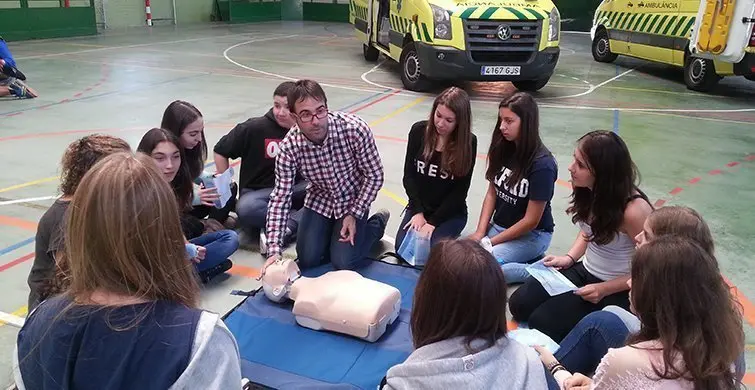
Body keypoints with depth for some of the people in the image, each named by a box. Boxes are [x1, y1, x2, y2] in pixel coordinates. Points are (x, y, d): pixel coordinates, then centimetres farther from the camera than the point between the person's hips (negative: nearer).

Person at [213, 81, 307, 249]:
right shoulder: (254, 128, -10)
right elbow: (220, 151, 0)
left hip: (295, 189, 3)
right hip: (258, 191, -3)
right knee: (245, 208, -38)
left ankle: (285, 230, -32)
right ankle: (302, 218, -23)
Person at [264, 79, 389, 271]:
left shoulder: (355, 129, -32)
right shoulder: (289, 147, -26)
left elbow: (375, 175, -18)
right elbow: (280, 197, -21)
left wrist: (354, 214, -19)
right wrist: (274, 250, -28)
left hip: (353, 199, -2)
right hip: (320, 200, 3)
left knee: (342, 262, -8)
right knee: (307, 260, -1)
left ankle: (376, 224, 18)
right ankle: (331, 227, 27)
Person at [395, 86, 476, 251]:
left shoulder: (469, 142, -14)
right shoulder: (418, 131, -8)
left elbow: (460, 191, -11)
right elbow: (408, 175, -3)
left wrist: (433, 222, -16)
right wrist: (418, 212, -12)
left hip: (451, 212, -2)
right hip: (418, 207, 2)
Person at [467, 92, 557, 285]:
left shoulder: (542, 165, -22)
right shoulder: (503, 149, -2)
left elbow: (531, 220, -19)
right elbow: (491, 193, 5)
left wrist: (491, 242, -14)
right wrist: (480, 232, -6)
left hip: (531, 235, -7)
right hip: (499, 225, 7)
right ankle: (525, 261, 1)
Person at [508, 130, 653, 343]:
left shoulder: (634, 210, -29)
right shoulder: (591, 190, -8)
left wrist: (604, 289, -22)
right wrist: (569, 258, -2)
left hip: (616, 291, -7)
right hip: (585, 271, 7)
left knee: (542, 321, -18)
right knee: (519, 304, -3)